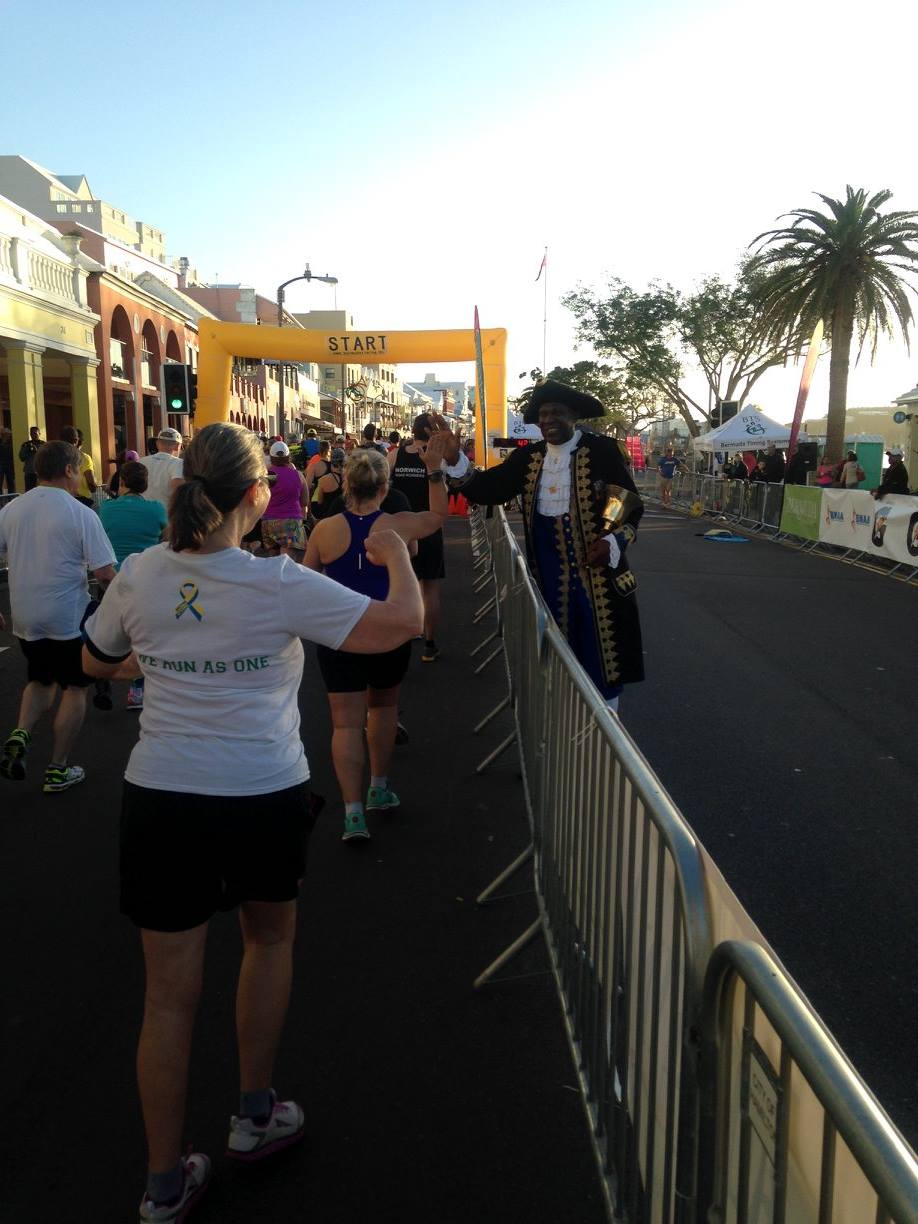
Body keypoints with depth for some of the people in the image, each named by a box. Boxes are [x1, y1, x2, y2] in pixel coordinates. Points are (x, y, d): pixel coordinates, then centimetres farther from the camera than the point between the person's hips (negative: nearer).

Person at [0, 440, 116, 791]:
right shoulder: (81, 514, -13)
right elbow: (105, 574, -18)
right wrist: (110, 580, 6)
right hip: (69, 617, -5)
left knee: (41, 680, 26)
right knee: (74, 687, 12)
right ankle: (58, 770, 16)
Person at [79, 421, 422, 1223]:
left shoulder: (140, 574, -3)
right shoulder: (279, 584, -14)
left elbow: (98, 662, 15)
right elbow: (404, 623, -14)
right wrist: (398, 556, 5)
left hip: (161, 796, 2)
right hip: (264, 797, -2)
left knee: (170, 990, 12)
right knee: (270, 938, 26)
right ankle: (255, 1115, 38)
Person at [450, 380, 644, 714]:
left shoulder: (601, 450, -6)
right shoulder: (528, 457, 6)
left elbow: (631, 506, -5)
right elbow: (491, 486, -6)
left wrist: (613, 542, -21)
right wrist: (455, 463, -21)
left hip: (598, 572, -4)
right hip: (550, 578, 4)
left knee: (602, 657, 5)